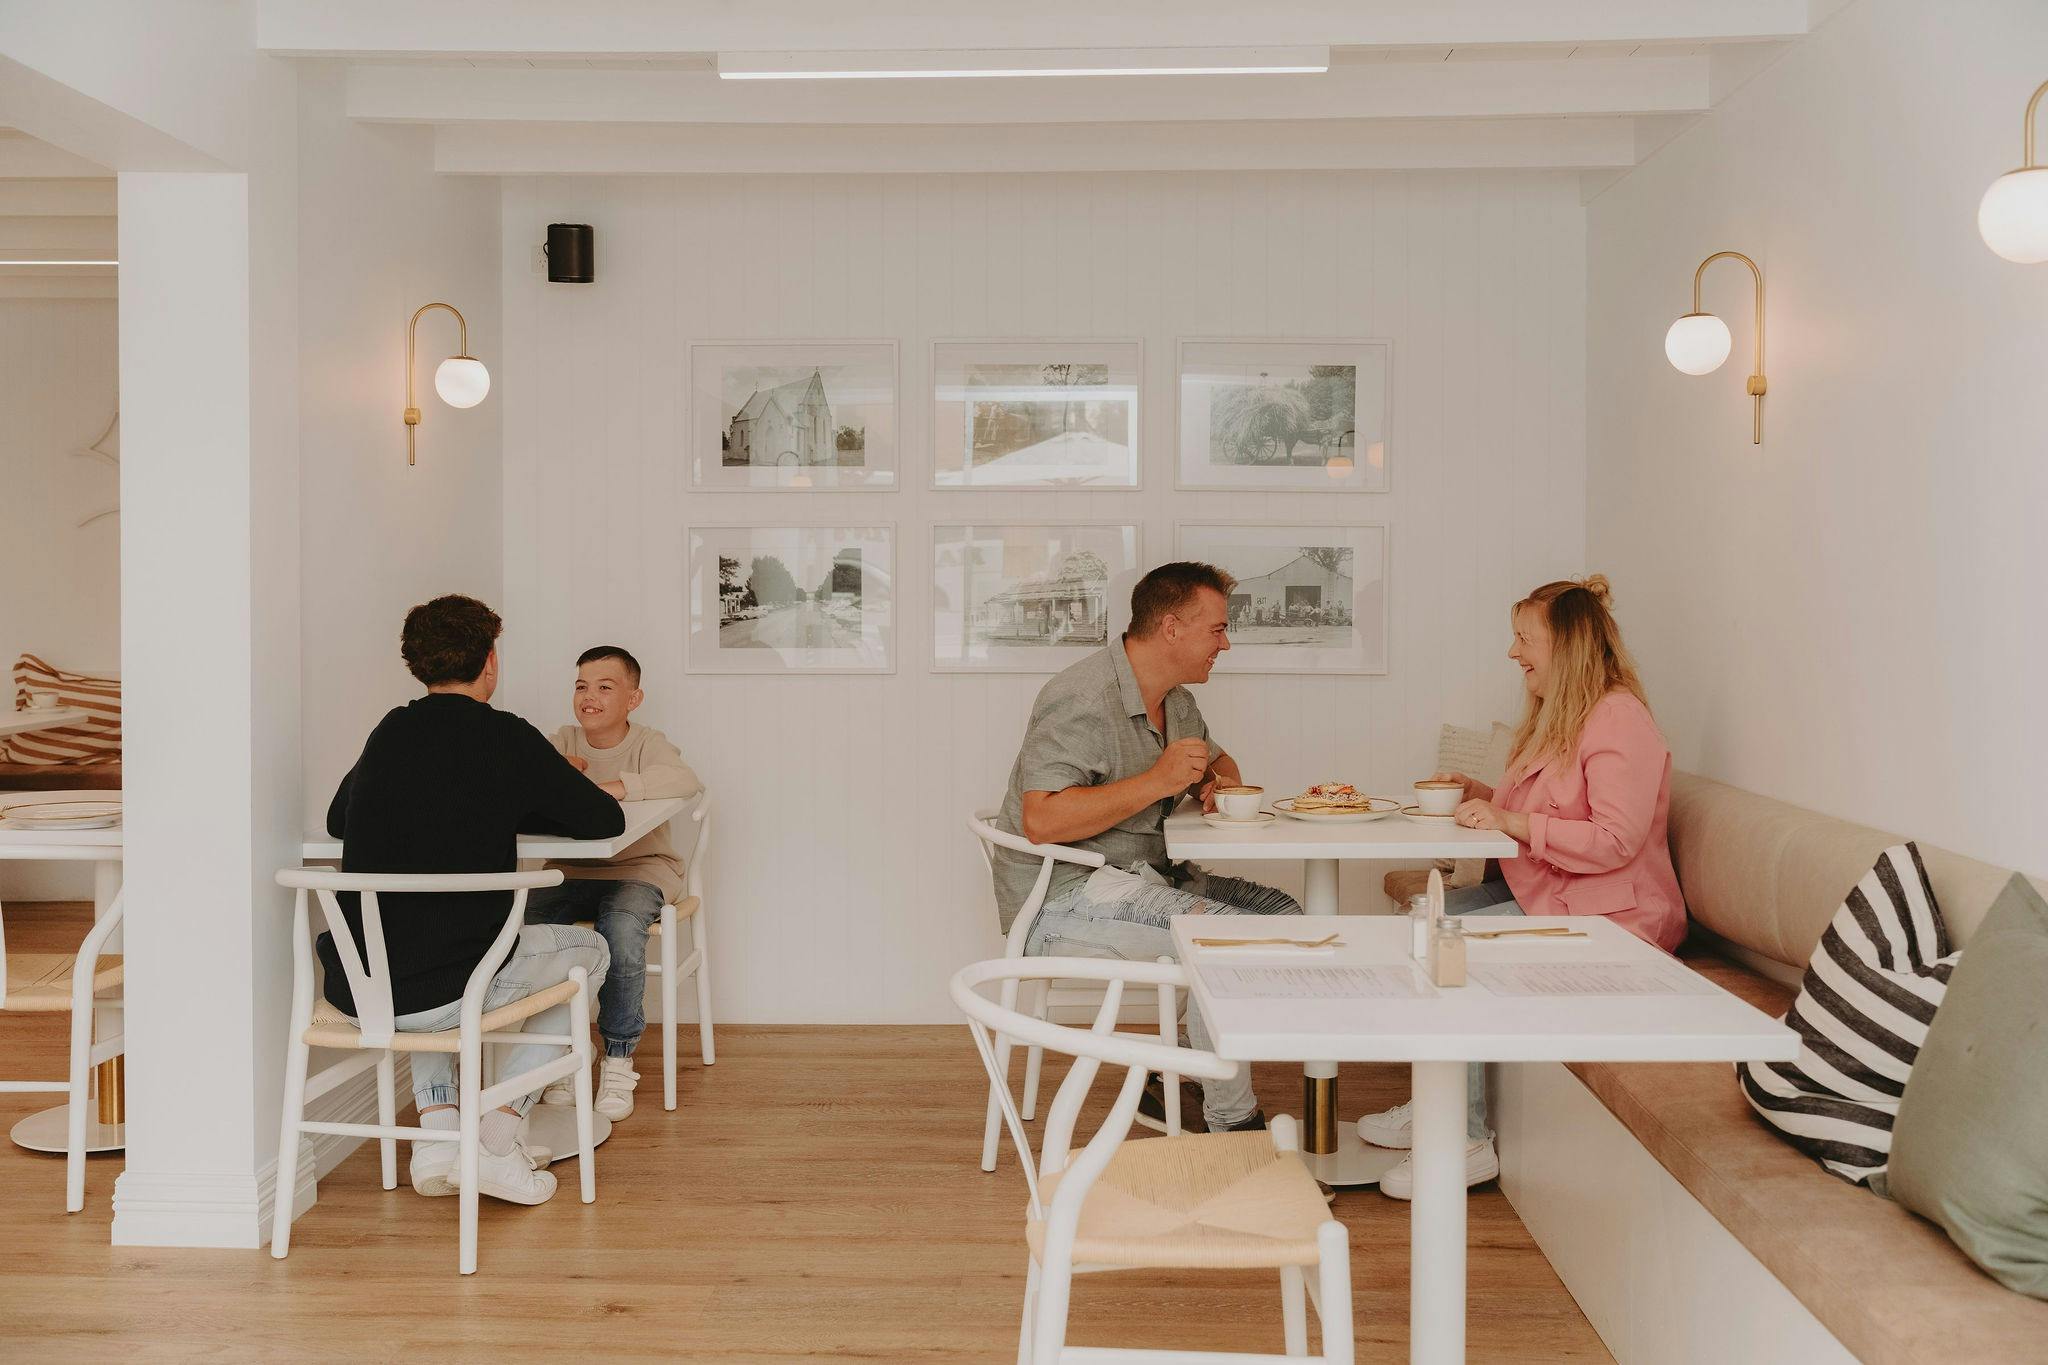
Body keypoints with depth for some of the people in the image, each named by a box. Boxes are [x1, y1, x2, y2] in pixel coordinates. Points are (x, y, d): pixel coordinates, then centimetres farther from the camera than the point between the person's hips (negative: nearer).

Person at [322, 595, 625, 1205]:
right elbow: (606, 820, 4)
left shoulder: (389, 733, 10)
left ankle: (437, 1131, 25)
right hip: (446, 992, -5)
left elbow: (336, 819, 27)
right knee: (586, 950, 21)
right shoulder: (506, 737, -5)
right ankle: (498, 1137, 11)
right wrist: (507, 810, 21)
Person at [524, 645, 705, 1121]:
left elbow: (686, 781, -27)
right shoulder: (563, 742, 8)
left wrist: (608, 788, -36)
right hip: (571, 872, 4)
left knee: (621, 929, -35)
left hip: (640, 870, -4)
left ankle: (618, 1060, -14)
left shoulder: (647, 743, -4)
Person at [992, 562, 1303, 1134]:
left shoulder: (1175, 700, 11)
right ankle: (1231, 1124, -11)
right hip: (1062, 897, -10)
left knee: (1280, 912, 0)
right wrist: (1157, 781, -29)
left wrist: (1219, 780, 4)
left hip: (1139, 876, 10)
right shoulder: (1085, 700, -20)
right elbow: (1041, 820, -30)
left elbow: (1218, 761, 30)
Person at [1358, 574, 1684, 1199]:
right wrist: (1480, 793, 9)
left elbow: (1616, 840, -24)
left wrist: (1510, 822, -23)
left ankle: (1469, 1141, -14)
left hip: (1606, 916, -10)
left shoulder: (1617, 718, -15)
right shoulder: (1558, 716, 18)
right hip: (1541, 893, 10)